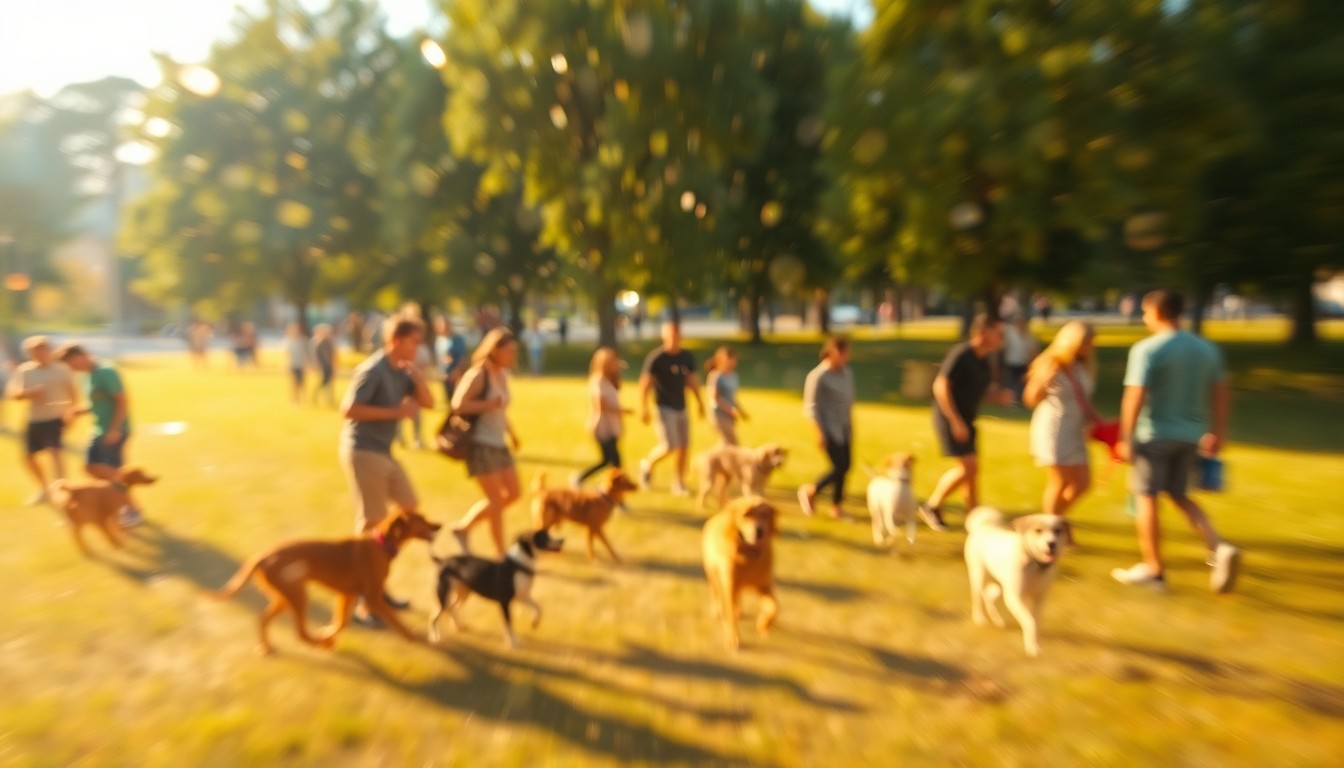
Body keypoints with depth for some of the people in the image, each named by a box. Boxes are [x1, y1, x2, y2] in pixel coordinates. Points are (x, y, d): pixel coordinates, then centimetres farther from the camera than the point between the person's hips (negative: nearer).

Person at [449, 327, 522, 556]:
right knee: (497, 500, -3)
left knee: (513, 494, 11)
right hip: (481, 446, -9)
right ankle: (501, 555, 11)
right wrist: (491, 404, -25)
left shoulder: (503, 375, 10)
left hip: (499, 445, 9)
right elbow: (458, 404, -26)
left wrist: (511, 432, 15)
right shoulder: (478, 375, -15)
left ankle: (463, 527, 24)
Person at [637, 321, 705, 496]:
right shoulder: (656, 357, -10)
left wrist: (700, 402, 17)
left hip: (681, 407, 6)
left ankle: (679, 484, 19)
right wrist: (643, 408, -16)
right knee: (669, 447, -12)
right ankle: (647, 464, 17)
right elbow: (645, 383, -11)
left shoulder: (686, 357, 7)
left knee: (683, 447, 5)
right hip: (664, 408, -6)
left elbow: (692, 380, 17)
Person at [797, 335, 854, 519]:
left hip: (844, 428, 7)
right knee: (839, 467, -9)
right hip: (828, 428, -7)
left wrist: (851, 428, 17)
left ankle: (837, 506, 20)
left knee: (845, 467, 6)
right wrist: (819, 433, -17)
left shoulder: (847, 372, 8)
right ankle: (809, 491, 13)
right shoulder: (818, 375, -13)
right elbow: (811, 406, -13)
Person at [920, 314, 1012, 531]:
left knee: (973, 468, 11)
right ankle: (932, 505, 6)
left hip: (966, 419, 8)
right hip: (950, 417, -8)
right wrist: (955, 421, -23)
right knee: (968, 467, -10)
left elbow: (986, 387, 17)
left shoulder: (987, 358, 6)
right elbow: (940, 386, -22)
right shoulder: (961, 354, -19)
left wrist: (999, 396, -7)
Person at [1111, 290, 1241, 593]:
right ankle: (1220, 548, 4)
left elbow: (1135, 398, -20)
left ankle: (1153, 569, 13)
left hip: (1154, 434, -7)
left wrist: (1125, 439, -15)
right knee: (1178, 493, 21)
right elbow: (1220, 394, 11)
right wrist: (1217, 433, 18)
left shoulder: (1146, 350, -15)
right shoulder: (1207, 349, 6)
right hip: (1190, 435, 7)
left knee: (1146, 496, 5)